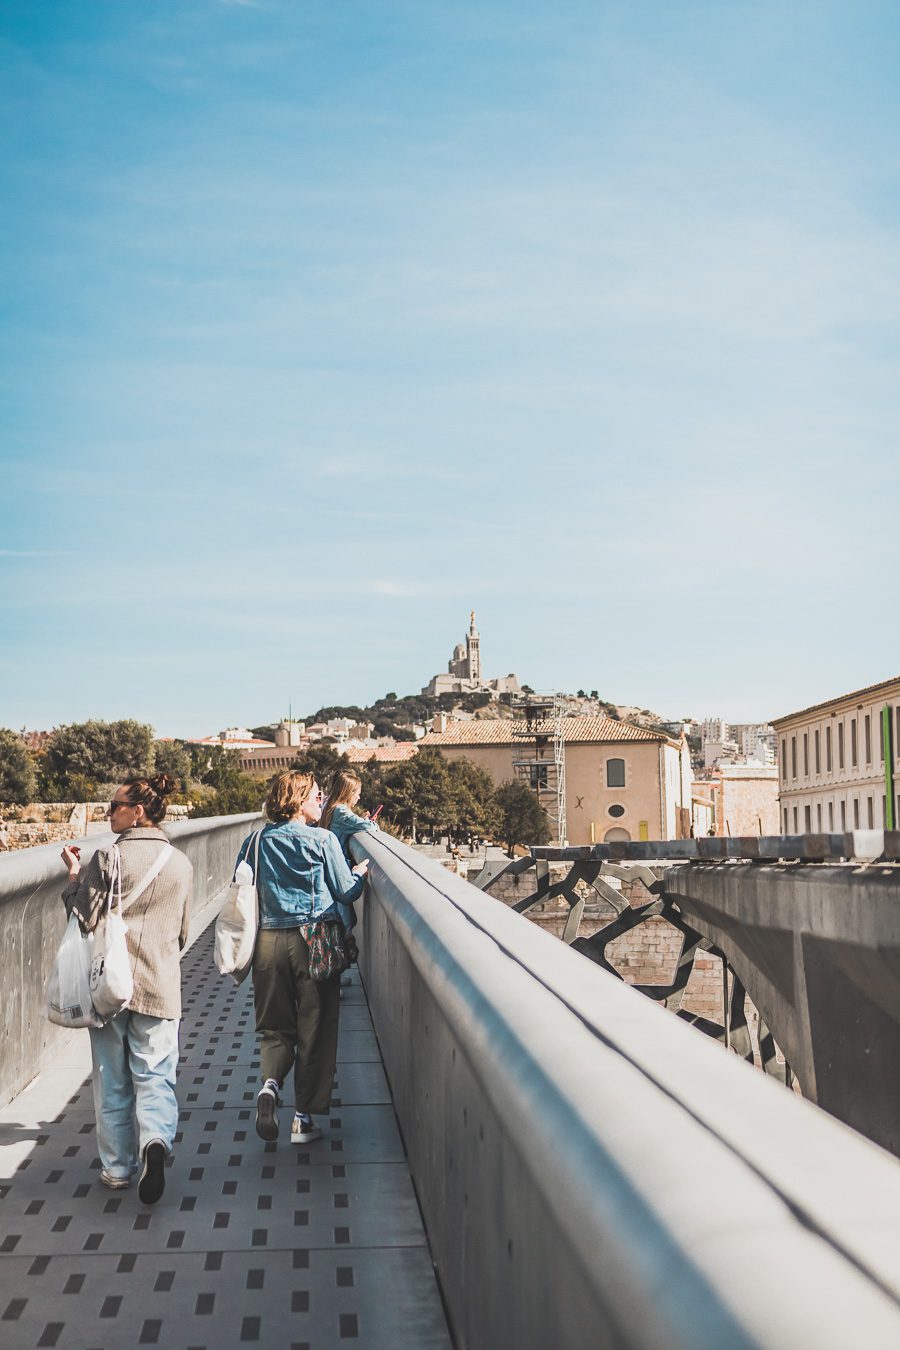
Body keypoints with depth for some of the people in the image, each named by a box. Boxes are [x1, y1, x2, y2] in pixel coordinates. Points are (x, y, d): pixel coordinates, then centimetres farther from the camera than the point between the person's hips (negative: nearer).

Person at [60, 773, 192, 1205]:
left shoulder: (107, 858, -12)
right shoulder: (181, 864, 2)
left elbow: (85, 920, -10)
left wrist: (74, 876, 2)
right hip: (160, 987, 2)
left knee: (112, 1080, 12)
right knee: (154, 1075, 8)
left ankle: (118, 1167, 19)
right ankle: (155, 1139, -17)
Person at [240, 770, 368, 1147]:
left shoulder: (256, 841, 4)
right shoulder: (323, 840, -6)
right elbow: (346, 892, -1)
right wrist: (360, 872, 18)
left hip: (268, 941, 3)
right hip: (315, 940, -3)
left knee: (276, 1026, 15)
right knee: (314, 1029, 7)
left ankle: (270, 1082, -13)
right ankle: (304, 1118, 11)